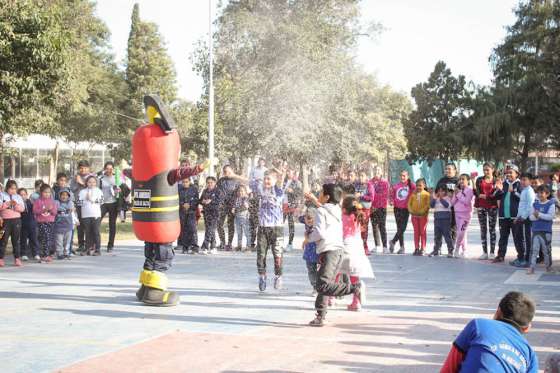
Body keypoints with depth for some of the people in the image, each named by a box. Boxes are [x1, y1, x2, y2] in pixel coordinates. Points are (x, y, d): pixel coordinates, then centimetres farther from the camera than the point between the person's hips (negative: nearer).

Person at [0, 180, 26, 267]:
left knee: (16, 240, 3)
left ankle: (17, 258, 5)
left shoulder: (18, 197, 12)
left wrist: (16, 205, -13)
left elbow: (22, 208, 4)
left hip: (16, 220, 2)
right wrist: (7, 204, -18)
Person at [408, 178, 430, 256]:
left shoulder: (426, 194, -2)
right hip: (414, 215, 3)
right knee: (416, 232, 7)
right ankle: (416, 248, 11)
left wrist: (422, 211, -18)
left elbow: (428, 204, -9)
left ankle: (423, 249, 4)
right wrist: (411, 211, -6)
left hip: (423, 215, -3)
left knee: (423, 232, 1)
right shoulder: (413, 194, 8)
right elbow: (409, 203, 9)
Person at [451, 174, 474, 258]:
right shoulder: (458, 190, 12)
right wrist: (455, 195, -6)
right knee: (460, 233, 7)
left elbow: (466, 201, -17)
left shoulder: (470, 190, -5)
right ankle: (463, 251, 13)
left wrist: (459, 194, -13)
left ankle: (457, 250, -2)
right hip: (457, 213, 6)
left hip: (466, 214, -6)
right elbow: (452, 203, 8)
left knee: (461, 232, -12)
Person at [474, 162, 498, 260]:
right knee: (483, 229, 4)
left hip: (492, 207, -2)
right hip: (481, 207, 2)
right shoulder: (479, 180, 8)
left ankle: (492, 252, 5)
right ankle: (485, 252, 8)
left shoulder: (496, 181, 2)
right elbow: (476, 192, 0)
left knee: (492, 229, 1)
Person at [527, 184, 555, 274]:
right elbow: (531, 216, 6)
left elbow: (550, 216, -13)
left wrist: (539, 214, -19)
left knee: (546, 250, 6)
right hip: (536, 230, 3)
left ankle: (549, 266, 23)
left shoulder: (551, 204, -2)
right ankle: (531, 267, -6)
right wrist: (536, 216, -15)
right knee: (534, 249, -4)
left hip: (546, 231, -3)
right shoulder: (535, 204, 10)